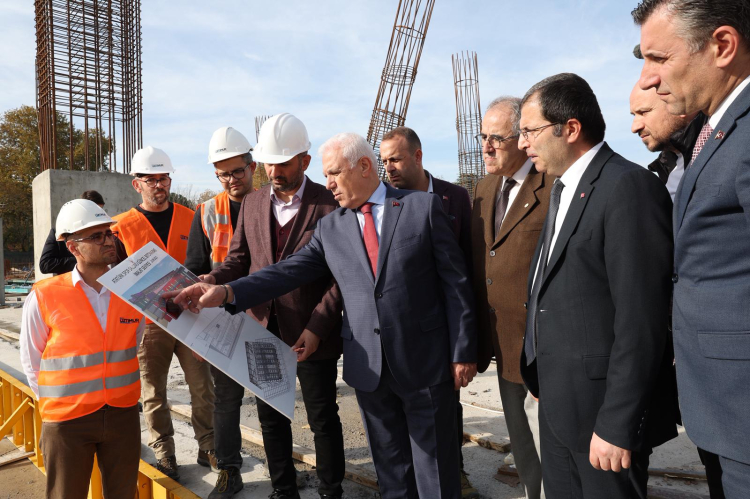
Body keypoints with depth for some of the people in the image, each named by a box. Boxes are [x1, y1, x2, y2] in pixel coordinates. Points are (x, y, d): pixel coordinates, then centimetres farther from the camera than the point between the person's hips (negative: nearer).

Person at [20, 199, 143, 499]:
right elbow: (32, 361, 2)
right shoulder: (44, 298, -10)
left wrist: (116, 387, 12)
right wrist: (55, 401, 5)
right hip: (67, 420, -2)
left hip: (124, 414, 3)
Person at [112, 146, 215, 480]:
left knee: (202, 387, 7)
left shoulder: (189, 219, 5)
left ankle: (208, 449, 23)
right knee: (153, 393, 10)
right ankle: (163, 454, 27)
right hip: (148, 323, -1)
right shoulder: (122, 227, -1)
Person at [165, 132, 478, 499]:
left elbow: (455, 283, -5)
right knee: (390, 467, 17)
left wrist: (463, 352, -6)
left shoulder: (423, 207, -4)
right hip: (368, 368, 3)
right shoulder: (330, 227, 6)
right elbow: (289, 272, -2)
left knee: (436, 469, 11)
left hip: (426, 362, -3)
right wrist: (226, 292, -15)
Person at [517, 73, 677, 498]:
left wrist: (617, 425, -19)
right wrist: (543, 381, 11)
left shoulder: (628, 187, -17)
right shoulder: (562, 189, 11)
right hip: (557, 403, 8)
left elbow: (640, 321, -21)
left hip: (602, 405, -8)